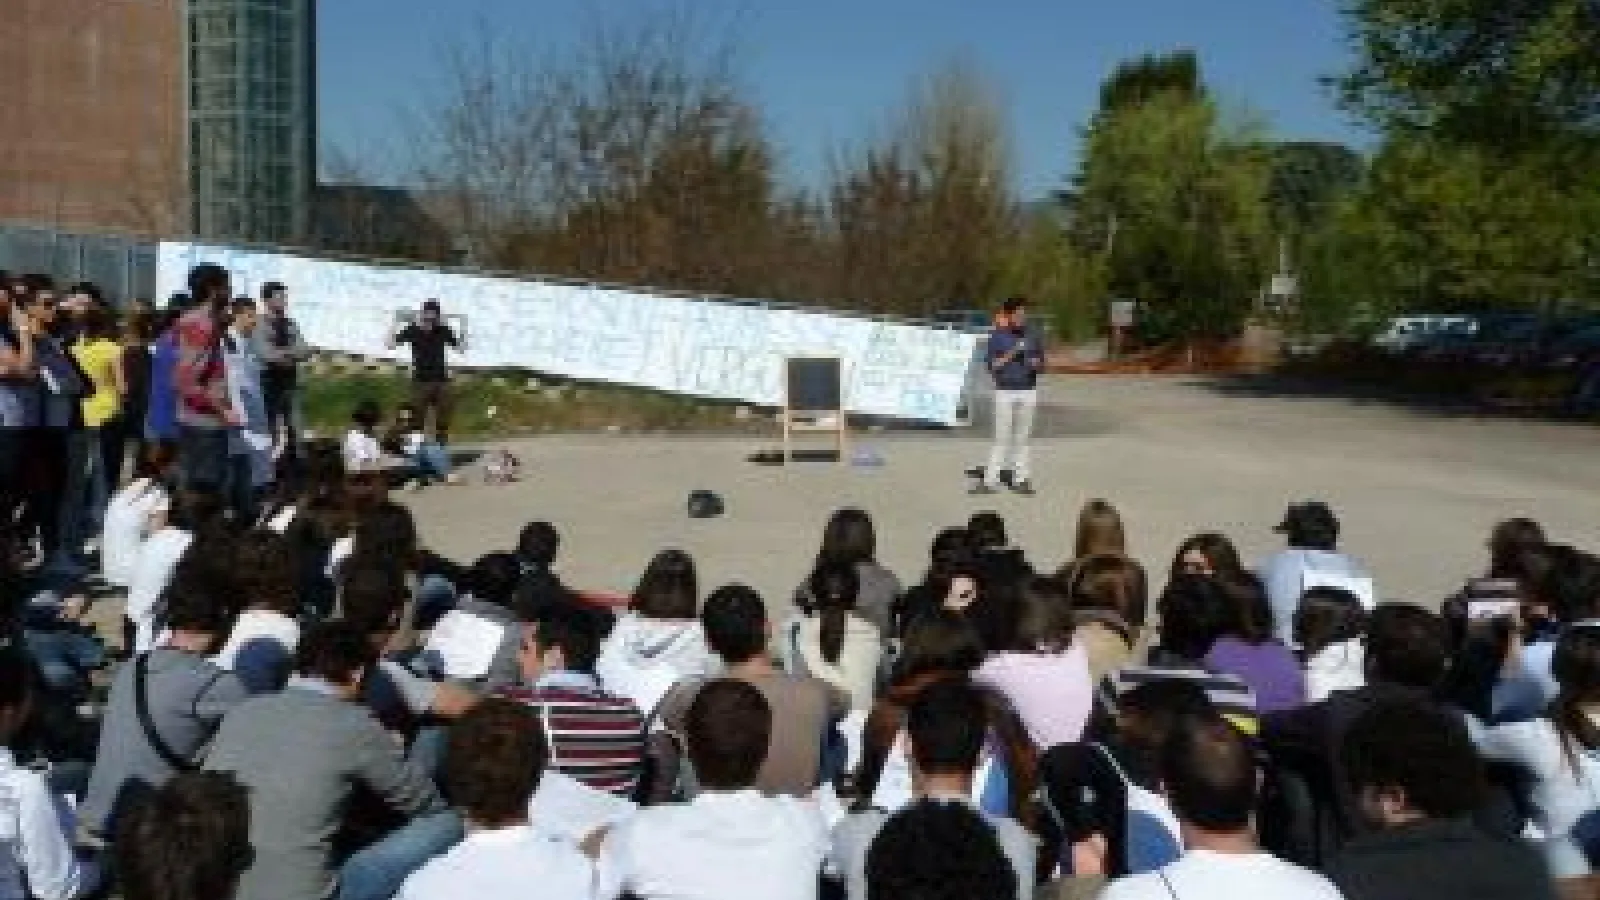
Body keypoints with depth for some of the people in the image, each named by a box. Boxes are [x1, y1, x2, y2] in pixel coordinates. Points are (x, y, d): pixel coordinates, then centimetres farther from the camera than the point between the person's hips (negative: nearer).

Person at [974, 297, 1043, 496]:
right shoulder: (997, 336, -3)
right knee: (1002, 437, -4)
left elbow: (1041, 361, 14)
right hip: (1005, 391, -3)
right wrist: (1011, 354, -18)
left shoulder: (1032, 336, 7)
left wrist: (1035, 363, -9)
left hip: (1028, 391, 3)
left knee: (1022, 437, 7)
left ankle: (1020, 479, 12)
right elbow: (991, 365, -6)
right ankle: (990, 480, 0)